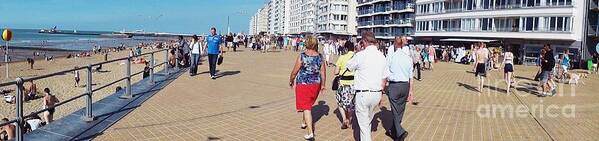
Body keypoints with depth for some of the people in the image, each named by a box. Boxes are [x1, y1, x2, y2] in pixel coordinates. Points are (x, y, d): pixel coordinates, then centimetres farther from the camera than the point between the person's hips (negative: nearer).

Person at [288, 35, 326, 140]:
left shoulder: (302, 56, -14)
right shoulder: (320, 57, -4)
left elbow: (294, 72, -9)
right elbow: (323, 72, -1)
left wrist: (291, 80, 9)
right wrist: (323, 85, 13)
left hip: (303, 84, -4)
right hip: (316, 84, 5)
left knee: (306, 107, -2)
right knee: (309, 104, 26)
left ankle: (310, 133, -10)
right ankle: (304, 122, 47)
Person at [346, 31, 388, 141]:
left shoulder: (360, 55, -12)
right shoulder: (381, 56, 5)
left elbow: (349, 66, 6)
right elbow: (384, 78, 10)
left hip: (363, 94, -6)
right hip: (377, 93, 6)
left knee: (363, 124, 4)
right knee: (368, 121, 24)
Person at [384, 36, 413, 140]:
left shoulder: (391, 54, -8)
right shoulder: (409, 56, 4)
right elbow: (411, 76, 7)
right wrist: (410, 91, 14)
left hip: (393, 85, -4)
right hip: (405, 85, 4)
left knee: (395, 110, 2)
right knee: (400, 109, 16)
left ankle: (400, 132, -14)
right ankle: (393, 131, 30)